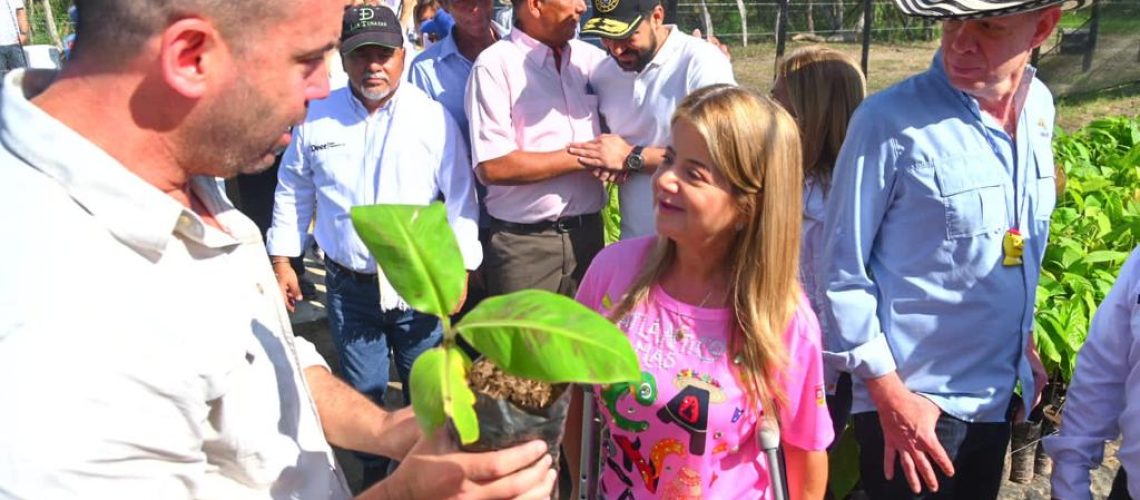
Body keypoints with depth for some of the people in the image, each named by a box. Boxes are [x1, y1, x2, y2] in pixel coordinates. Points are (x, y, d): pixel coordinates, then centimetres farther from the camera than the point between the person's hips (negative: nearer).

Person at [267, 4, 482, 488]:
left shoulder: (434, 117, -7)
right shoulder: (317, 117, -1)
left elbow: (460, 196, -3)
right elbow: (293, 191, 10)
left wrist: (459, 267, -8)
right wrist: (282, 260, 9)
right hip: (348, 285, 2)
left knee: (425, 392, 13)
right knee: (362, 393, 14)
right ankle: (374, 475, 37)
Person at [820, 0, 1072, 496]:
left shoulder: (1040, 107, 1)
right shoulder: (890, 119, -20)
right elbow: (841, 270, -16)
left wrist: (1023, 343, 15)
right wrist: (888, 393, -16)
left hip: (998, 396, 6)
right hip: (912, 402, -6)